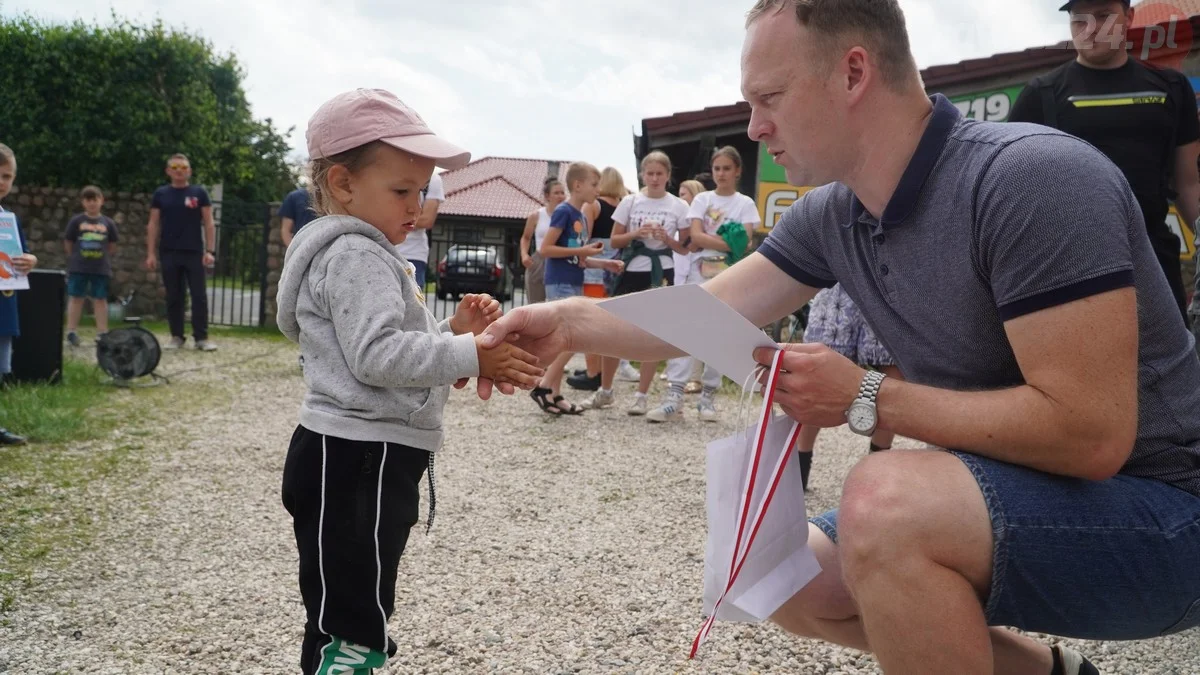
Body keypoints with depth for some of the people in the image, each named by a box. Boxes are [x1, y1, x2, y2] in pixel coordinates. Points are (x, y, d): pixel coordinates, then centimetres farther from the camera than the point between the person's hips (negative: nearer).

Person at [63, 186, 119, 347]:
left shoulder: (108, 223, 4)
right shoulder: (76, 221, 0)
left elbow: (112, 247, 10)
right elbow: (68, 244, 5)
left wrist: (103, 258, 5)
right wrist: (76, 258, 5)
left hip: (101, 268, 1)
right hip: (78, 267, -1)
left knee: (100, 299, 5)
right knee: (76, 297, 3)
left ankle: (102, 333, 10)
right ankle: (71, 332, 8)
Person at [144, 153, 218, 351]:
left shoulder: (199, 193, 3)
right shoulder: (160, 194, 7)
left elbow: (209, 224, 1)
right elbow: (153, 225, 7)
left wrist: (210, 251, -8)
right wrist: (151, 253, -1)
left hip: (194, 253, -2)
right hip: (169, 253, 2)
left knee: (199, 296, -4)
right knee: (173, 297, 7)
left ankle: (201, 337, 0)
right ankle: (177, 336, 14)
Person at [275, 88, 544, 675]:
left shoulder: (367, 256, 20)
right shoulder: (355, 255, -14)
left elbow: (397, 354, 21)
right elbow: (377, 356, -26)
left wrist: (454, 331, 7)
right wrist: (472, 356, -24)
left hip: (370, 458, 11)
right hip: (355, 460, -11)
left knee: (352, 620, 21)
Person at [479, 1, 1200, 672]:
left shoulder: (1032, 178, -26)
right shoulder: (829, 216, -1)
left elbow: (1089, 433, -29)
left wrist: (866, 400, -23)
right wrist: (569, 320, -8)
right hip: (1017, 489, 8)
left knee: (887, 502, -34)